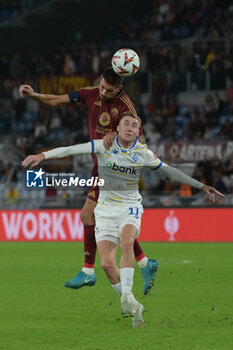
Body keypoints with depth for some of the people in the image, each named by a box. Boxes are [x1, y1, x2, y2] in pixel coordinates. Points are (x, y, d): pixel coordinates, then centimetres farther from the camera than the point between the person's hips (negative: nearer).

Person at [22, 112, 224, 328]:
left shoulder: (143, 153, -2)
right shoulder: (104, 146, -6)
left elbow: (169, 171, 9)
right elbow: (72, 150, -14)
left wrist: (202, 186, 10)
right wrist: (43, 155, -26)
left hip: (130, 207, -1)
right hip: (106, 208, 1)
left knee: (126, 243, -33)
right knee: (107, 263, -11)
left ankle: (127, 295, -31)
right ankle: (134, 308, 3)